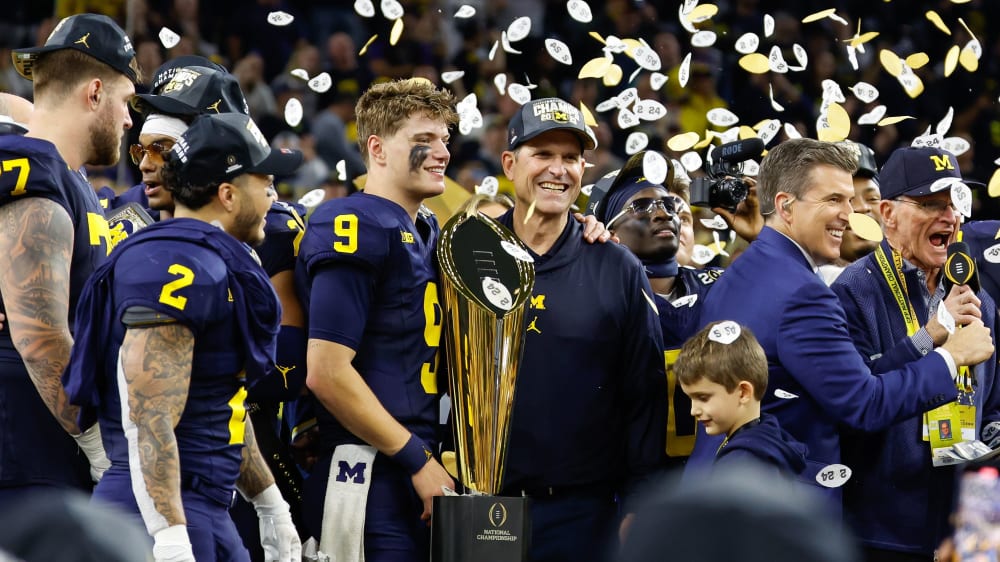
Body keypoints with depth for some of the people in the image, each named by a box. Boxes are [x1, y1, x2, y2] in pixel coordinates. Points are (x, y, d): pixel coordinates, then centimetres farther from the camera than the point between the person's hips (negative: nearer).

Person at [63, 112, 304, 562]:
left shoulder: (217, 266, 16)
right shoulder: (177, 269, -16)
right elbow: (148, 420, -23)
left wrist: (270, 505, 30)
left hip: (207, 515, 10)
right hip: (164, 514, -10)